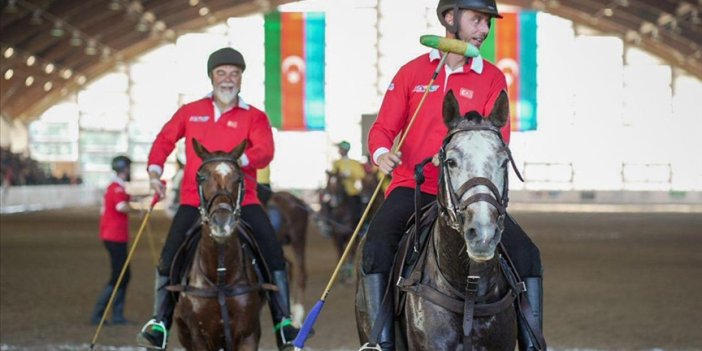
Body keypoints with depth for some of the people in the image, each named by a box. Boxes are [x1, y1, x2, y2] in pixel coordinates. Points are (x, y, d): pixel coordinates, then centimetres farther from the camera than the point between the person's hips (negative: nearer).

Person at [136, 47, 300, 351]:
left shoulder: (254, 117, 4)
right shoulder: (190, 112, 11)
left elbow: (265, 152, -10)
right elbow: (165, 139, 19)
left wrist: (240, 160, -31)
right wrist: (155, 170, 3)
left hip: (241, 199, -1)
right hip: (195, 200, 1)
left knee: (273, 252, -14)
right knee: (170, 254, -11)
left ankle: (283, 324, -5)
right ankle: (160, 323, 3)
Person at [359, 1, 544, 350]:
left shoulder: (492, 78, 6)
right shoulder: (412, 72, 6)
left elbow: (497, 140, -4)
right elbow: (383, 128, 5)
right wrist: (382, 154, -18)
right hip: (412, 187, -1)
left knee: (526, 253, -15)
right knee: (376, 247, -29)